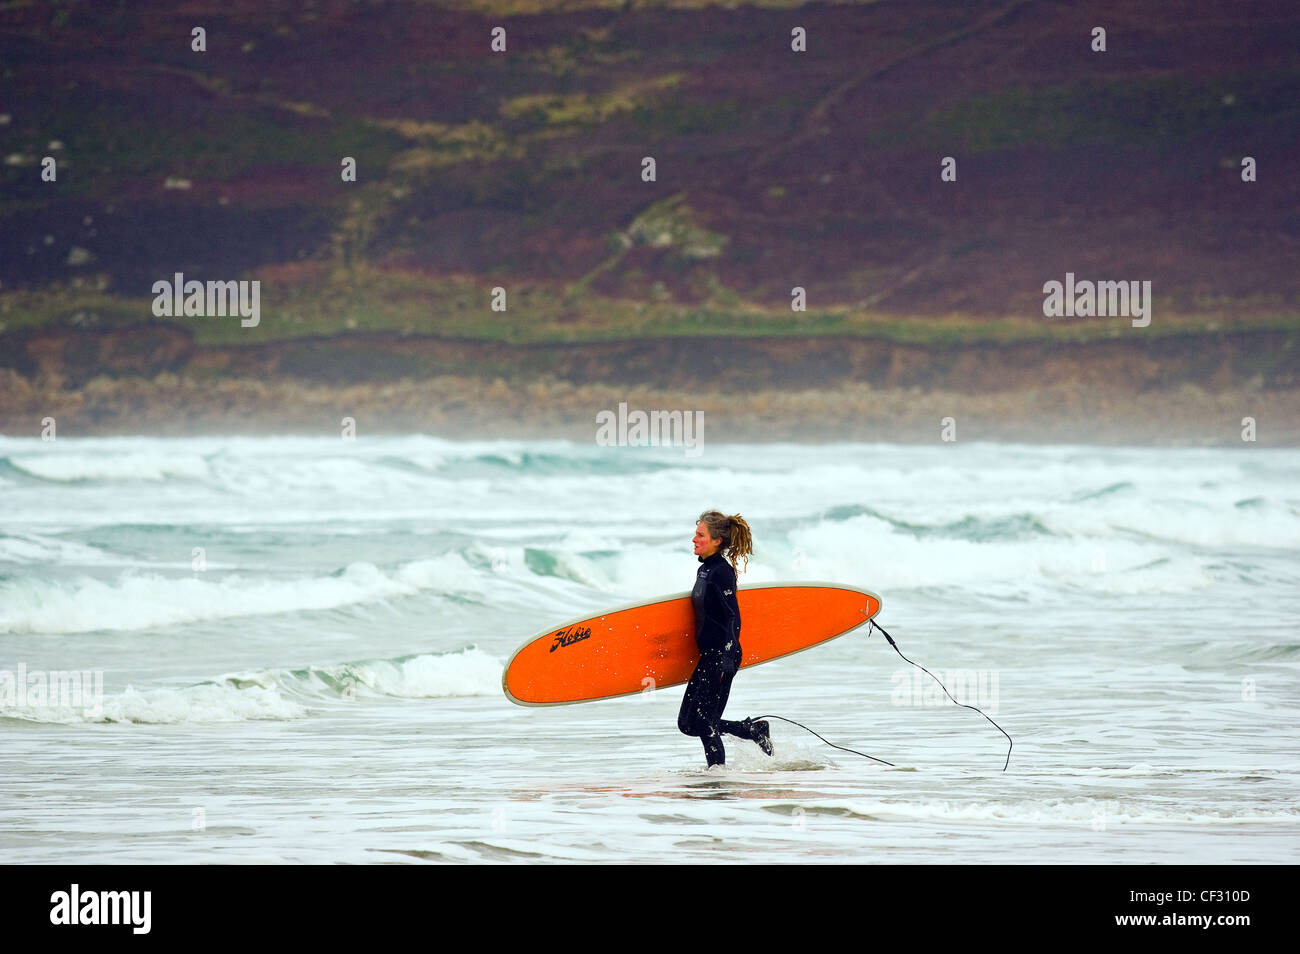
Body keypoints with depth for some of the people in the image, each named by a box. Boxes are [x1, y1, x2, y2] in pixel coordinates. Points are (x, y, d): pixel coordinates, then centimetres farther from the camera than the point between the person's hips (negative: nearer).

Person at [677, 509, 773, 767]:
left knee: (700, 722, -7)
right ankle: (755, 730, 19)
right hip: (708, 654, 10)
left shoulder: (722, 572, -15)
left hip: (722, 656, -10)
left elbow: (732, 619, -18)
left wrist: (724, 662, -22)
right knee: (688, 723, 10)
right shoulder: (705, 569, 14)